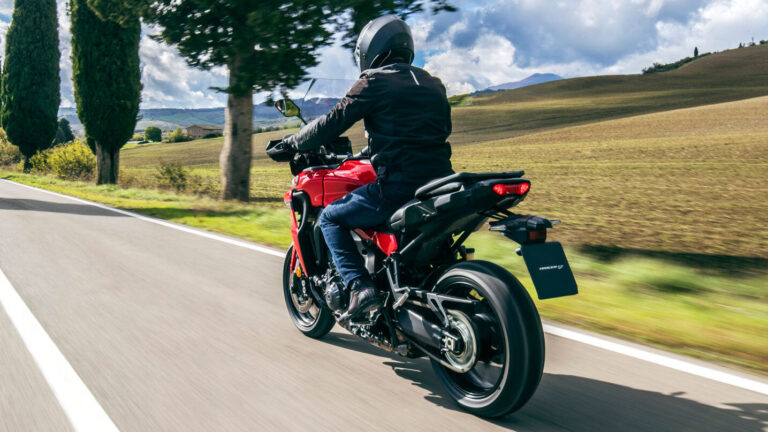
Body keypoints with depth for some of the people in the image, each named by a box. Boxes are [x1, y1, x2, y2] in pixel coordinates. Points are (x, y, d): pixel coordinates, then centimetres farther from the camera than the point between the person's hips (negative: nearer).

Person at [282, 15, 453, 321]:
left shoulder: (374, 82, 0)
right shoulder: (433, 84, 19)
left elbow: (333, 123, -1)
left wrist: (292, 143, 15)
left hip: (397, 186, -7)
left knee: (330, 218, 9)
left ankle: (360, 287, -7)